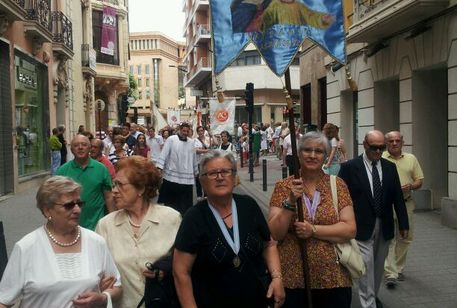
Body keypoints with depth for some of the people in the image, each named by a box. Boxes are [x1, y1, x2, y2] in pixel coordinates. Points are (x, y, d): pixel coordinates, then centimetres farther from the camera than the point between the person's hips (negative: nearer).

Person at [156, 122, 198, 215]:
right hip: (172, 177, -3)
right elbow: (164, 154, -8)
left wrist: (196, 172, 25)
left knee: (186, 204, 4)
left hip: (187, 178, 3)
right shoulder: (171, 139, -3)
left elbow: (194, 158, 19)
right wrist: (159, 168, -19)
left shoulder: (191, 142, 10)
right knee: (170, 201, 7)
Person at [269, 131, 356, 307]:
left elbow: (350, 230, -6)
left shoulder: (337, 184, 2)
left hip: (333, 278, 1)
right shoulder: (283, 187, 0)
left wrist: (313, 230, -16)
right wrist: (290, 202, -18)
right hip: (291, 279, -1)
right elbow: (274, 234, -6)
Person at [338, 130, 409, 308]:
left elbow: (398, 197, 7)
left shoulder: (390, 167, 5)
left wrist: (403, 224, 7)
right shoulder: (349, 167, -8)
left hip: (384, 227, 5)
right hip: (362, 227, -4)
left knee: (378, 266, 17)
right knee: (366, 268, -5)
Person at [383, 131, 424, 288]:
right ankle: (390, 274, -8)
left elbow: (419, 180, 12)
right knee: (388, 239, -7)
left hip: (406, 203, 4)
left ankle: (398, 268, 27)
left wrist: (411, 186, -9)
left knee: (405, 238, 11)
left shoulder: (411, 159, 10)